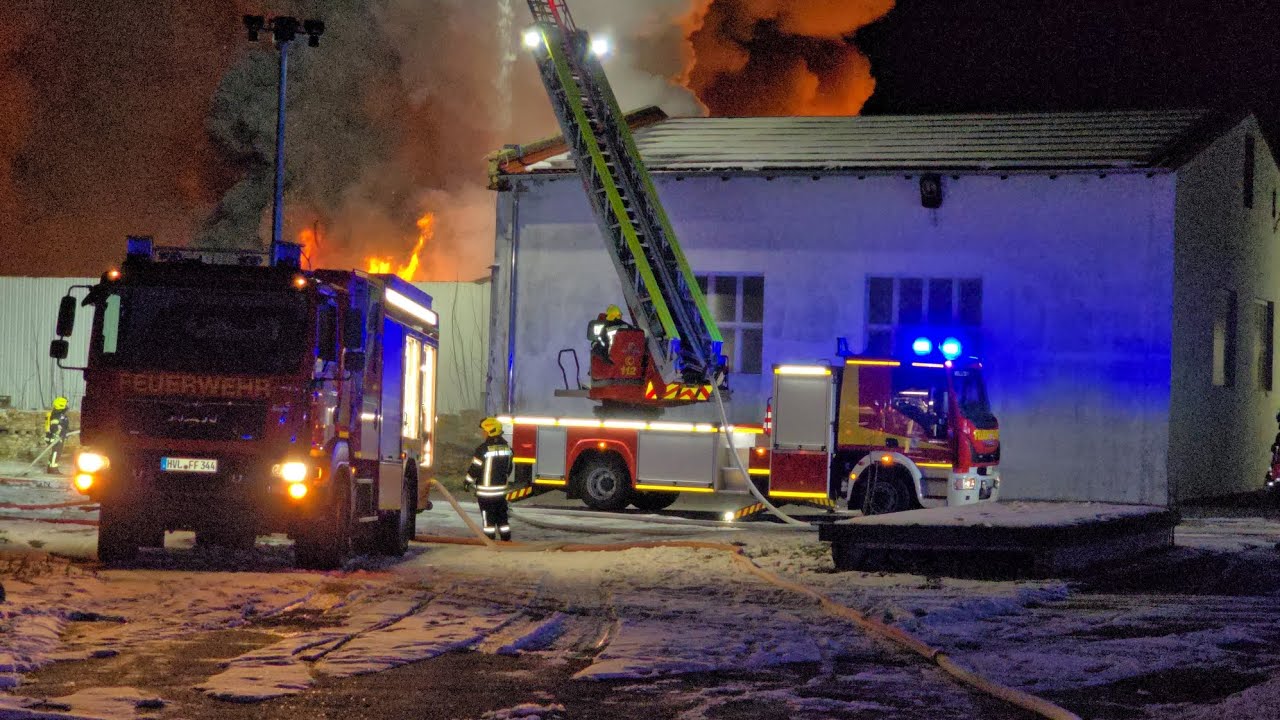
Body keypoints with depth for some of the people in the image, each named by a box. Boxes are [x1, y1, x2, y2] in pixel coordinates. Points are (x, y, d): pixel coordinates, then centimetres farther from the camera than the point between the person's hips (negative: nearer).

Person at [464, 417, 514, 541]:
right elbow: (510, 466, 13)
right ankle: (506, 540, 17)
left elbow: (475, 467, -13)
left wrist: (468, 481, 2)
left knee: (488, 518, 0)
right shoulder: (506, 447, 4)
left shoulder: (483, 448, -17)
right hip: (501, 489, 6)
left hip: (486, 490, -6)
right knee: (502, 517, 14)